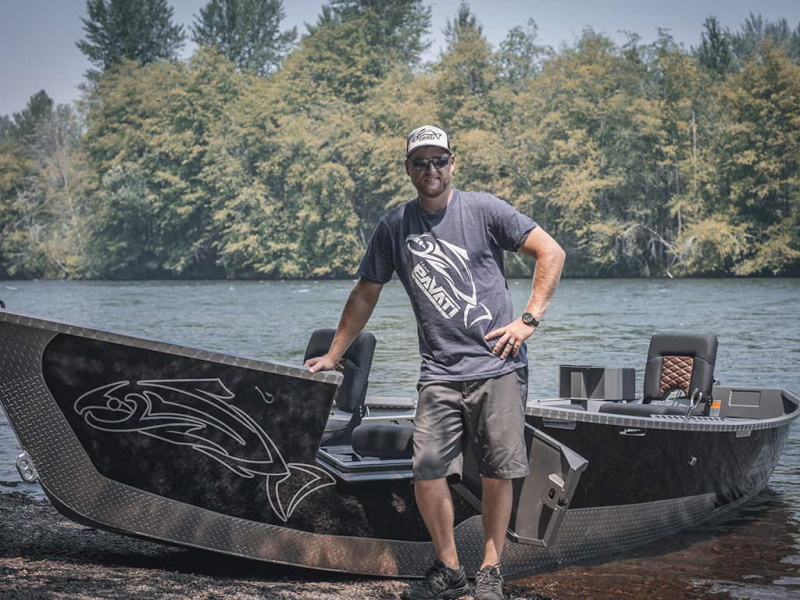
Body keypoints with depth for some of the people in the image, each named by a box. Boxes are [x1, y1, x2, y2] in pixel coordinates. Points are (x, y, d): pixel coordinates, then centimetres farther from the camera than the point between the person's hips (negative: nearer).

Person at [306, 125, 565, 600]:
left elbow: (552, 253, 2)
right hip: (439, 374, 2)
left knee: (498, 474, -1)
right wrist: (332, 356, 20)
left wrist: (530, 319, -5)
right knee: (428, 473, -7)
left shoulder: (483, 210, 2)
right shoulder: (394, 227, 11)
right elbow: (366, 294, 19)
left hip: (498, 368, -2)